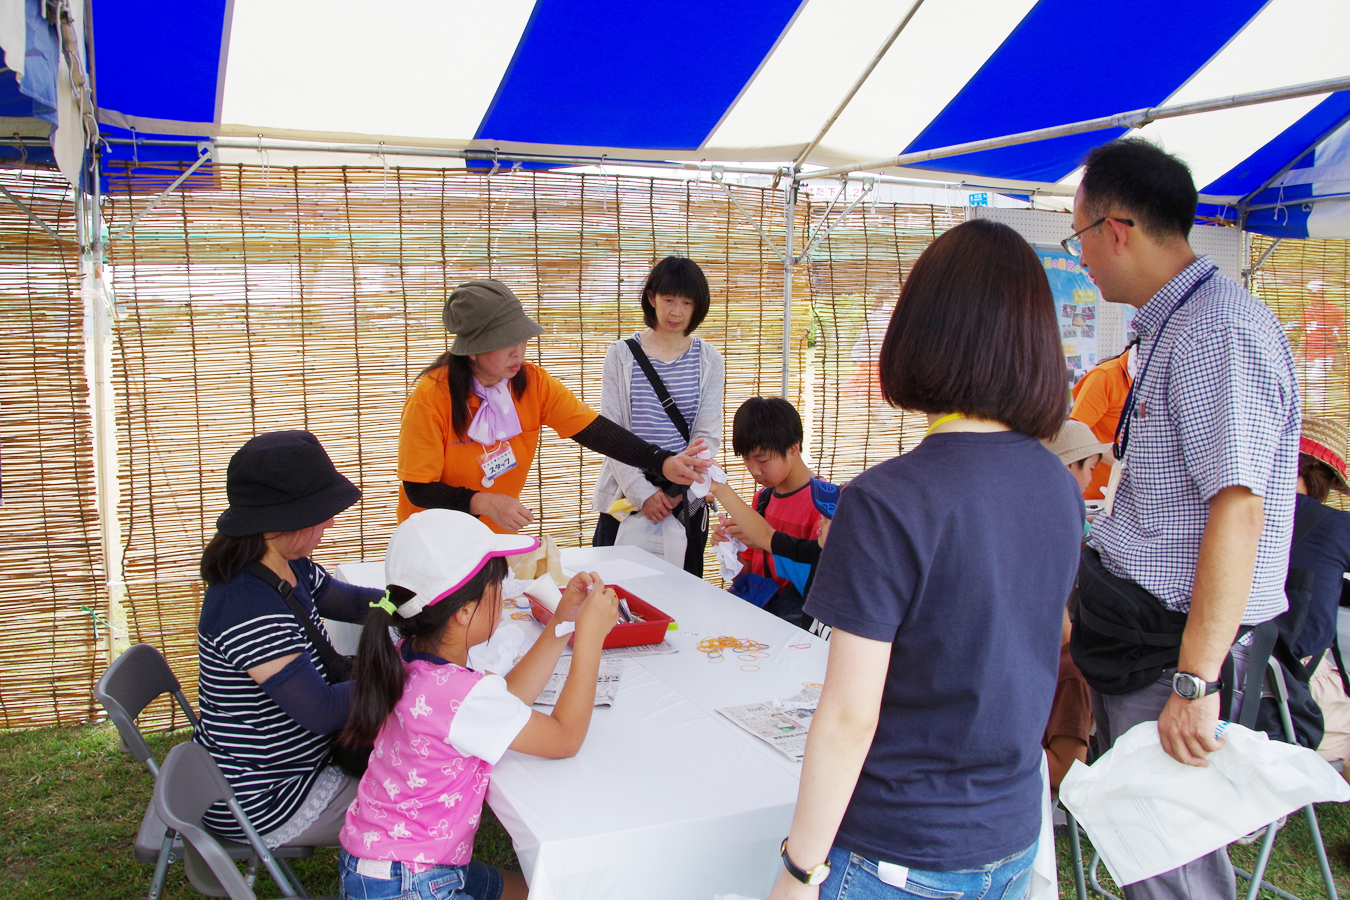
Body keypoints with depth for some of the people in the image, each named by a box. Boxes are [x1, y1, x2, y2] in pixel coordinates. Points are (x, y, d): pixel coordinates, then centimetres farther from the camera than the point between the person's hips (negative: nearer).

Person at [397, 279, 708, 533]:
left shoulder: (533, 383, -11)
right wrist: (484, 503, -33)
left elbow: (595, 431, -19)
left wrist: (663, 463, -33)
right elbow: (418, 489, -18)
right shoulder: (432, 397, -22)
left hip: (498, 534, 4)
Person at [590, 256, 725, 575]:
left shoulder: (708, 360, 4)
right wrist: (643, 493, -14)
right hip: (625, 495, -1)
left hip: (686, 501, 1)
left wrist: (679, 490, -12)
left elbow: (707, 437, 1)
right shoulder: (621, 355, 1)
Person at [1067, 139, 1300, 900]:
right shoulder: (1172, 328, 13)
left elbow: (1238, 507, -25)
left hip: (1176, 643, -10)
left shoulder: (1219, 330, -18)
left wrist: (1195, 681, -26)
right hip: (1133, 632, 10)